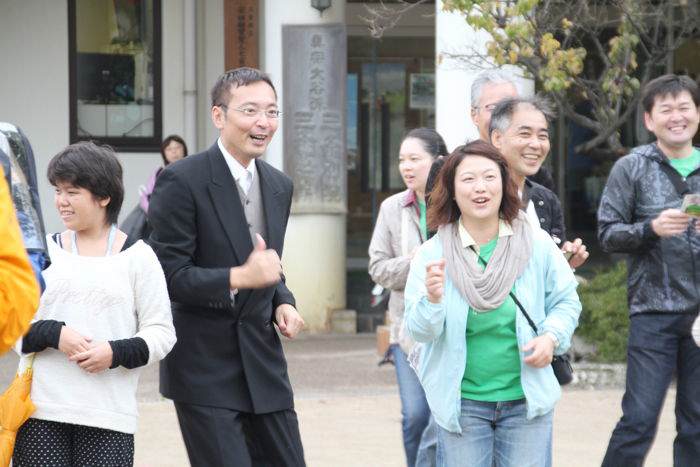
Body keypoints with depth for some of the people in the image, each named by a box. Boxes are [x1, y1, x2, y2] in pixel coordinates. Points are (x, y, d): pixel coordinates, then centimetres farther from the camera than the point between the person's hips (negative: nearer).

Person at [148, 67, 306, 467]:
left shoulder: (279, 185, 10)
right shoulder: (181, 180, -13)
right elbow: (166, 275, -16)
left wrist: (283, 302, 2)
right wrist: (238, 278, -26)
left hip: (262, 359, 7)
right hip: (204, 366, -7)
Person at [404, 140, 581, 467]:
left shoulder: (537, 244, -2)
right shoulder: (431, 255, -7)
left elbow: (566, 301, 8)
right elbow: (418, 331, -10)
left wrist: (551, 337, -10)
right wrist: (433, 301, -30)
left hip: (527, 400, 1)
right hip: (461, 403, -1)